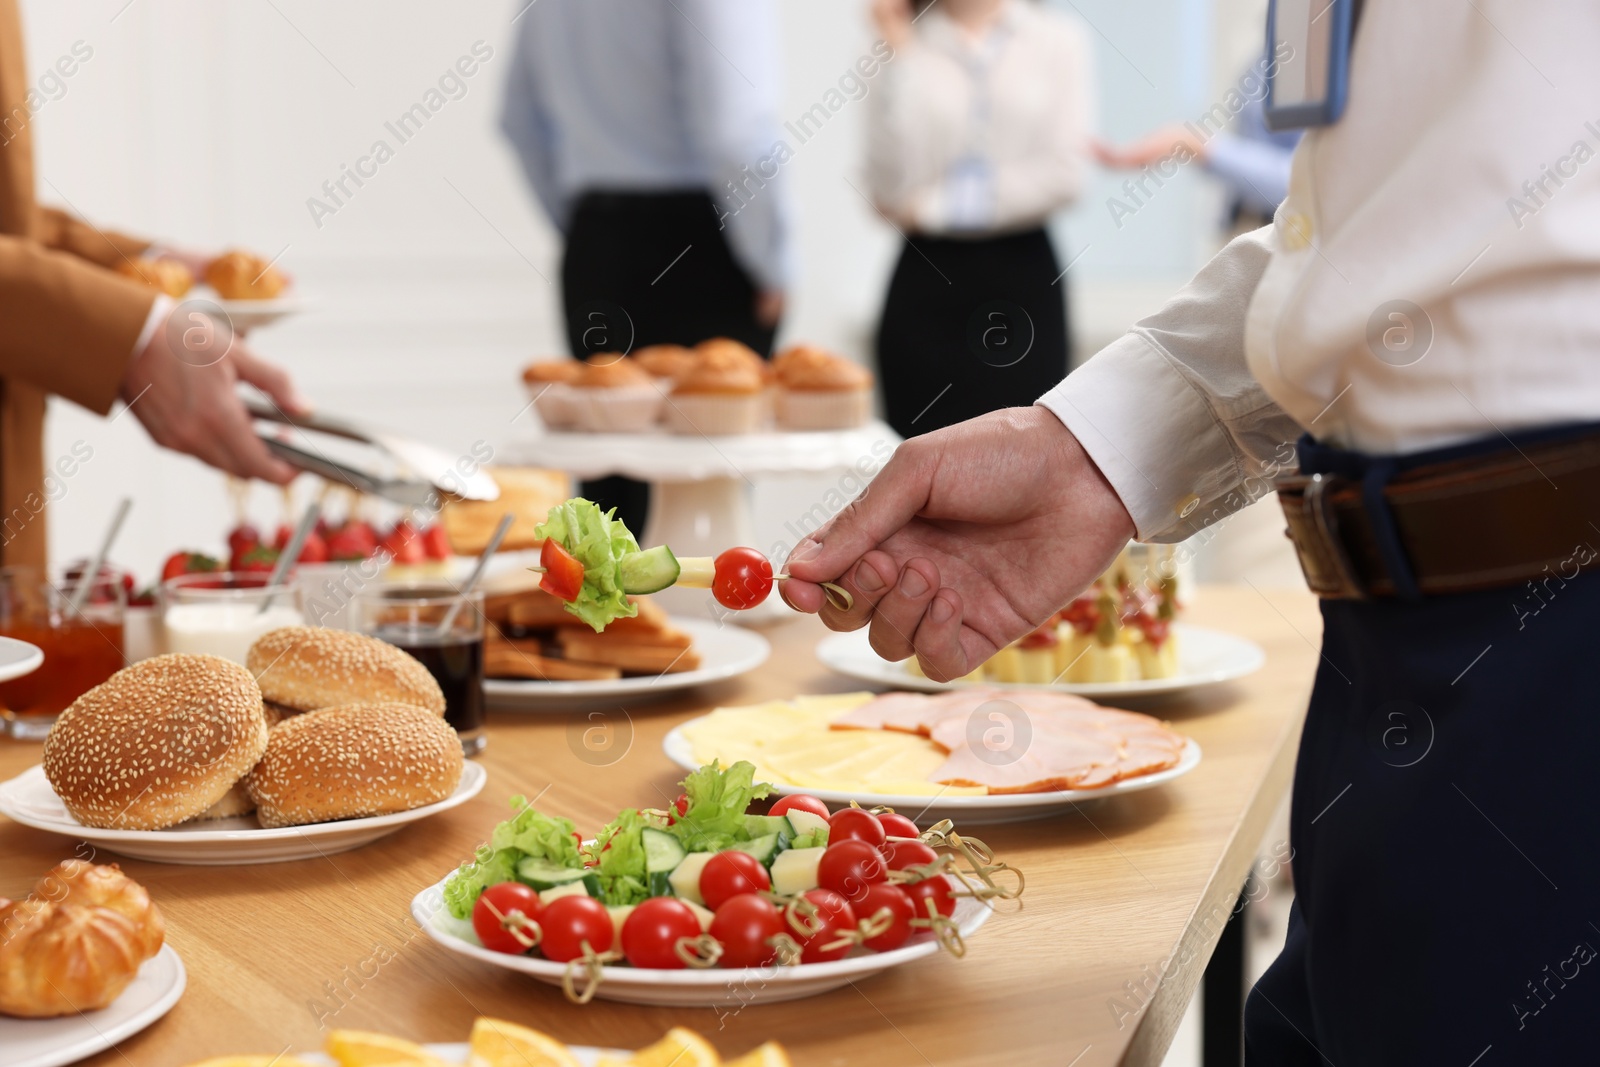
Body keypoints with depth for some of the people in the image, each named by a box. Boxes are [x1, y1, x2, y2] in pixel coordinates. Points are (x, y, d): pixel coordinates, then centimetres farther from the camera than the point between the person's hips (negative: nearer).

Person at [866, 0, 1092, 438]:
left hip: (1024, 277, 0)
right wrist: (901, 56, -10)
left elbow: (1064, 173, -5)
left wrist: (935, 206, -6)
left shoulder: (1059, 38, 5)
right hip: (926, 278, 0)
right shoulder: (903, 44, 4)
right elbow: (888, 188, -8)